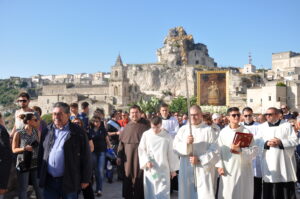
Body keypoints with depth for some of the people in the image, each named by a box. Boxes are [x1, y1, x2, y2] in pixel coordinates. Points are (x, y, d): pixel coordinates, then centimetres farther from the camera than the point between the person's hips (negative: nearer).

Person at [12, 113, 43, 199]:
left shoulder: (36, 131, 4)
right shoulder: (19, 134, -8)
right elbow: (14, 150, -4)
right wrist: (24, 148, -21)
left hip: (35, 163, 4)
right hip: (23, 164, -4)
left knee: (38, 186, 10)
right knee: (23, 188, 7)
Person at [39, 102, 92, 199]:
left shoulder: (78, 133, -7)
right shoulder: (48, 130, 6)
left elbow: (86, 157, -6)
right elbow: (41, 153, 13)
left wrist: (85, 179, -6)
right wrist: (41, 175, 10)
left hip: (69, 181, -3)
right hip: (49, 180, 4)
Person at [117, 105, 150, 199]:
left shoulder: (146, 125, -1)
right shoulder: (127, 127, 9)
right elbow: (122, 142, 8)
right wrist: (119, 156, 2)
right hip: (128, 157, 3)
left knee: (140, 177, 2)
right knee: (128, 178, 10)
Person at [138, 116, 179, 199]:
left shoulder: (167, 136, -6)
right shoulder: (146, 135, -4)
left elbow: (171, 153, 0)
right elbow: (141, 150, 3)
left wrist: (173, 169, 4)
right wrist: (146, 161, -12)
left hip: (163, 169, -1)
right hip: (149, 169, 1)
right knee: (150, 192, 10)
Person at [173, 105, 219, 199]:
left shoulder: (208, 130, -3)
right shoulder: (183, 129, 6)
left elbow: (215, 151, -8)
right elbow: (175, 147, -1)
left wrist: (199, 159, -16)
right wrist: (186, 143, -20)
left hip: (204, 169, -3)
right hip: (187, 170, 3)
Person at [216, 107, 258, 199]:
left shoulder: (246, 132, -1)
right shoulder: (223, 132, 2)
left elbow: (254, 150, -3)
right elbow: (219, 150, 3)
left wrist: (240, 149, -16)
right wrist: (220, 166, -5)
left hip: (243, 170, 0)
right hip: (227, 170, 1)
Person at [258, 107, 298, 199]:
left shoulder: (287, 125, 4)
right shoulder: (262, 127, 9)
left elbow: (295, 141, -2)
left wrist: (281, 142, -15)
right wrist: (266, 143, -15)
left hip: (284, 163, -1)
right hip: (269, 163, 1)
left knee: (287, 188, 5)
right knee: (269, 189, 3)